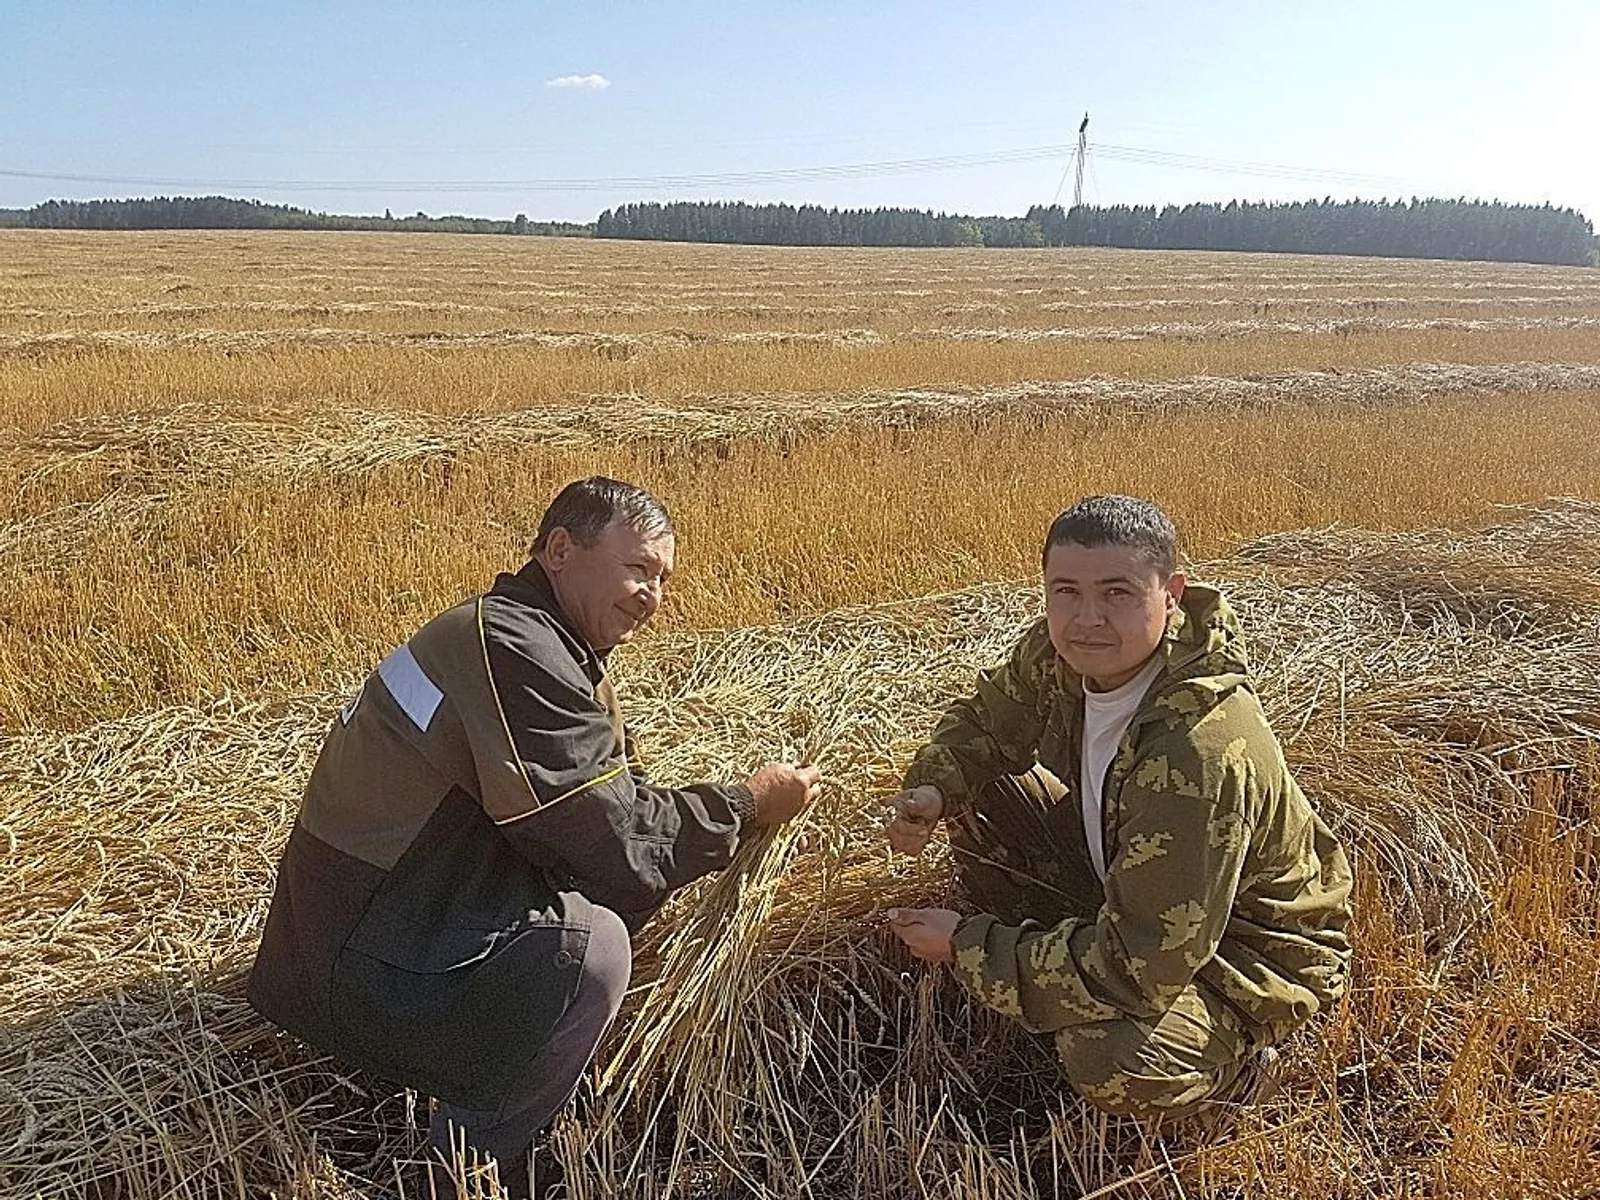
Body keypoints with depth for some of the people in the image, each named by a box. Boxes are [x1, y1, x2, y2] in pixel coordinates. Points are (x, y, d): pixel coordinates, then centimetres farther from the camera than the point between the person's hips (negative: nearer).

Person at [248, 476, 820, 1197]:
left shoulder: (544, 643, 9)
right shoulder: (511, 649, -24)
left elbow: (612, 808, 8)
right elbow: (618, 845, -23)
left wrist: (730, 814, -4)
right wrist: (748, 806, -10)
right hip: (354, 969, -11)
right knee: (589, 947, -27)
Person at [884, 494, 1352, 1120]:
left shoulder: (1200, 753, -40)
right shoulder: (1057, 655, -17)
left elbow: (1137, 968, -35)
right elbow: (985, 721, 5)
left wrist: (967, 946, -27)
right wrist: (931, 792, -17)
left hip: (1245, 948, -7)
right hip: (1119, 871, 7)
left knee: (1111, 1062, -33)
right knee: (977, 798, -4)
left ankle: (1231, 1052, 1)